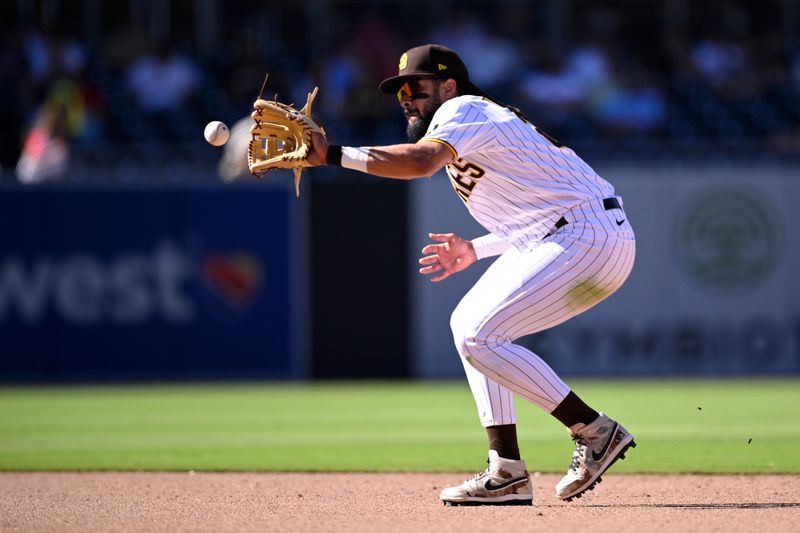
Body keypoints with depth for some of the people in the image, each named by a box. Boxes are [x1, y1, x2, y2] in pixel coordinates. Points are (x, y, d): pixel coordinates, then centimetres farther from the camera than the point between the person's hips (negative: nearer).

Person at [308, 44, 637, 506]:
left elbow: (421, 161, -29)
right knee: (470, 326, 14)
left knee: (479, 338, -15)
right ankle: (508, 473, 10)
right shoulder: (482, 122, 23)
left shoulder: (463, 109, -7)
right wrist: (475, 250, 22)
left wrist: (335, 155, -31)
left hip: (592, 239, -11)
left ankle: (595, 431, -11)